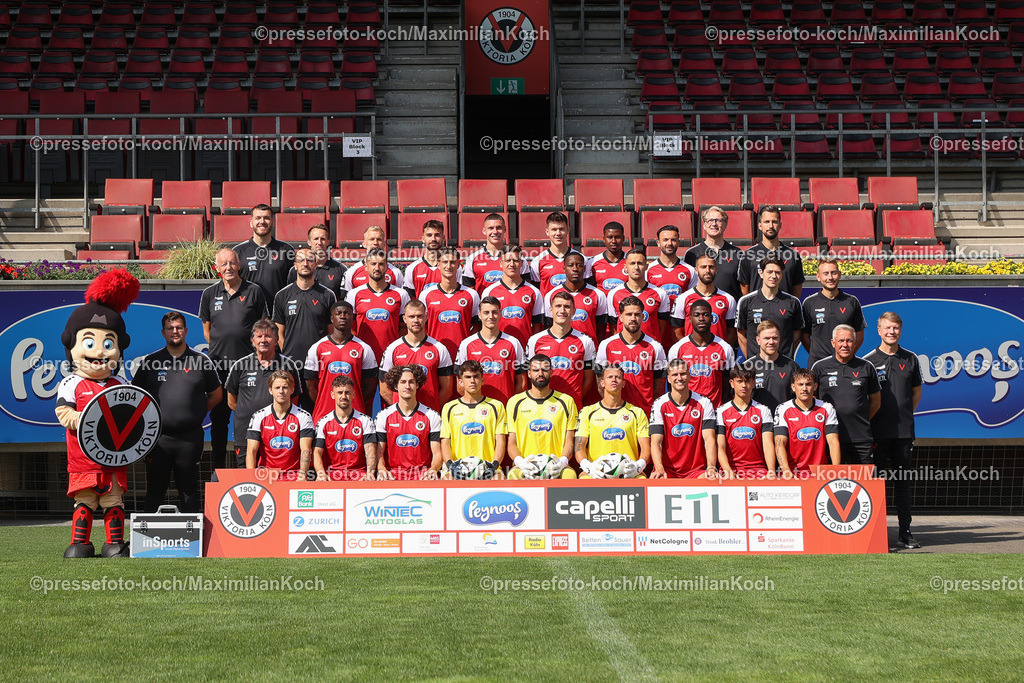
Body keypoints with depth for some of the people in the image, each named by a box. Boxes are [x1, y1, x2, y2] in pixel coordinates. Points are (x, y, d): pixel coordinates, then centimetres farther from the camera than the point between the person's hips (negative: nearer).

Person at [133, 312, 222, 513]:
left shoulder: (201, 360, 5)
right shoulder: (151, 361, 7)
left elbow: (216, 394, 14)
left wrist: (197, 413, 6)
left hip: (190, 438, 0)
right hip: (158, 437, 1)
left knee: (189, 491, 6)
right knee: (154, 491, 5)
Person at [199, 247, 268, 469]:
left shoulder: (254, 291, 3)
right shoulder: (209, 294, 8)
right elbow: (207, 329, 18)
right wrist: (220, 350, 12)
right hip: (218, 364, 2)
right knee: (218, 416, 7)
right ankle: (218, 466, 16)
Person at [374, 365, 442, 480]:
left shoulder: (432, 416, 8)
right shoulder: (383, 416, 9)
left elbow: (437, 453, 4)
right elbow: (378, 452, 5)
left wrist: (433, 469, -18)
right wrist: (382, 469, -17)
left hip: (423, 472, 0)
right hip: (393, 472, 0)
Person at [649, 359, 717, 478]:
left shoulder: (704, 404, 5)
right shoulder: (659, 405, 2)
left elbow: (709, 439, -4)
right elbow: (655, 442, -6)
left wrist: (711, 467, -23)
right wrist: (659, 469, -26)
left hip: (696, 471, 0)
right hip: (667, 469, 0)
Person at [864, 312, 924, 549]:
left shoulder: (910, 359, 9)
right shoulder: (868, 361, 0)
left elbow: (916, 392, 18)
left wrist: (905, 415, 10)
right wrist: (869, 421, -1)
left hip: (904, 431, 3)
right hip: (877, 430, -2)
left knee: (904, 482, 6)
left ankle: (905, 532, 10)